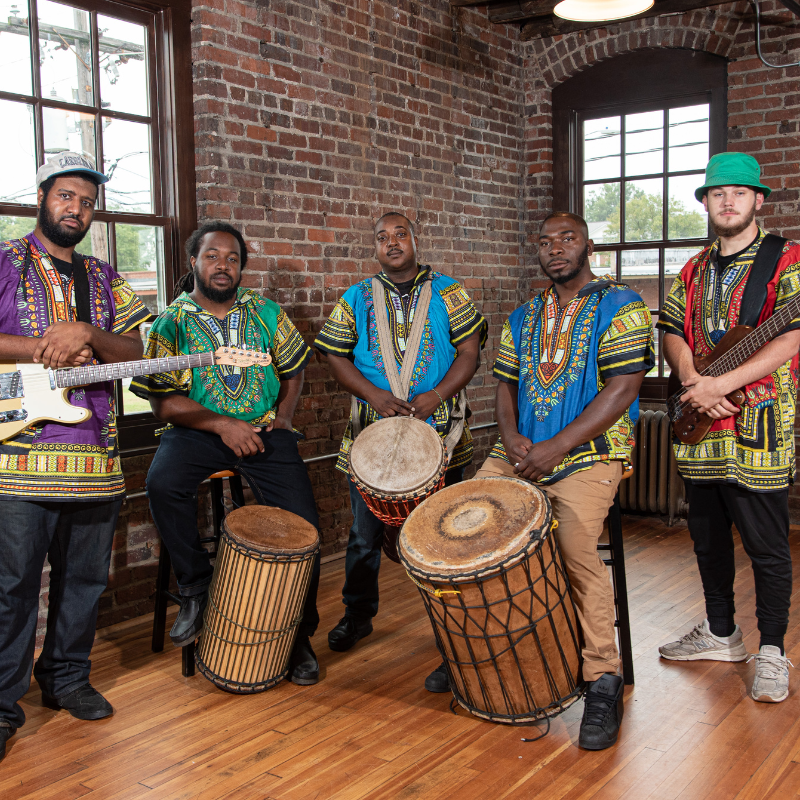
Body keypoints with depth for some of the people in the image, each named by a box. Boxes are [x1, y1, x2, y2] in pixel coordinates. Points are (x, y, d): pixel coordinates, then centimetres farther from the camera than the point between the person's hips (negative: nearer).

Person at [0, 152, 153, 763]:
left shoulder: (104, 278, 17)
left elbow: (135, 352, 8)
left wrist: (86, 333, -10)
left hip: (96, 458, 5)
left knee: (85, 579, 12)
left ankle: (67, 678, 29)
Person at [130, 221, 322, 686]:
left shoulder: (266, 313, 9)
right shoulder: (171, 323, 1)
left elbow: (293, 369, 19)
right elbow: (163, 400, -5)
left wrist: (284, 414, 2)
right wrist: (221, 425, -15)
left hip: (266, 431, 2)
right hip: (198, 432, -1)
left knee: (303, 524, -13)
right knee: (164, 483, -33)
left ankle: (299, 635, 8)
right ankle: (197, 587, -8)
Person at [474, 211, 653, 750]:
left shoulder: (621, 307, 0)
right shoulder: (522, 318, 19)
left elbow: (621, 390, -10)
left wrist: (555, 448, -17)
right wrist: (511, 436, -5)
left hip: (591, 452, -5)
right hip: (520, 452, 6)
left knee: (574, 544, -30)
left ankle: (603, 680, -13)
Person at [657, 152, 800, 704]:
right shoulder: (694, 272, 15)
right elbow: (672, 332, 9)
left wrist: (721, 384, -22)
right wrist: (692, 383, -11)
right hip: (701, 431, 6)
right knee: (708, 538, 15)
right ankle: (721, 633, 32)